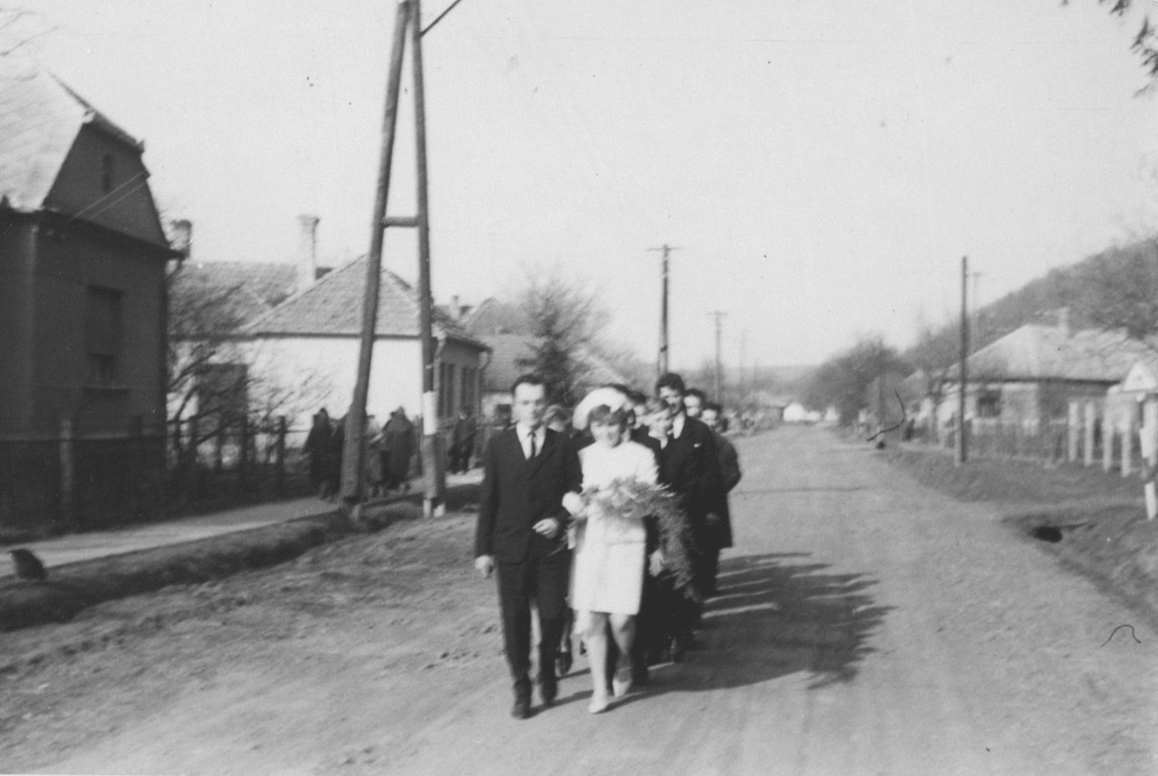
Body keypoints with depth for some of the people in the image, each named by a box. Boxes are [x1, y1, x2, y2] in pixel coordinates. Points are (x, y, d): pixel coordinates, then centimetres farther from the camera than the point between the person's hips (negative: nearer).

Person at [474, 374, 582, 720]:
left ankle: (547, 673, 28)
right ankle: (522, 690, 18)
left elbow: (577, 493, 7)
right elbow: (488, 500, 4)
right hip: (510, 547, 0)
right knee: (514, 621, 4)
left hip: (551, 546, 0)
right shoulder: (498, 445, 4)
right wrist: (482, 549, 1)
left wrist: (560, 520, -12)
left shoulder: (562, 445, 3)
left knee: (552, 616, 0)